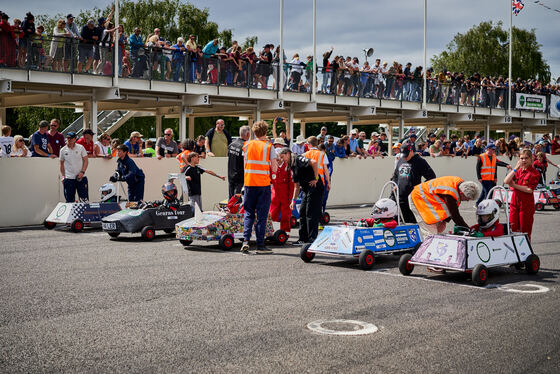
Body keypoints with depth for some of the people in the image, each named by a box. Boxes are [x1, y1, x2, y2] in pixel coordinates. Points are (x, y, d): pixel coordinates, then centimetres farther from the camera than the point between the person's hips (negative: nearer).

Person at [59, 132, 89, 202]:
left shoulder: (81, 148, 0)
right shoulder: (63, 150, 5)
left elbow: (85, 161, 1)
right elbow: (62, 164, 13)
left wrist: (82, 172, -11)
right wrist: (63, 176, 6)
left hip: (81, 177, -1)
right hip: (68, 178, 1)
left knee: (84, 198, -3)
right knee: (69, 200, 5)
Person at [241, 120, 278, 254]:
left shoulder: (247, 145, 4)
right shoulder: (269, 147, -4)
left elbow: (245, 162, 12)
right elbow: (274, 168, -5)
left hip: (249, 182, 2)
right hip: (264, 184, -2)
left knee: (248, 213, 12)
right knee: (261, 215, 3)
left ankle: (245, 241, -2)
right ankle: (260, 245, 3)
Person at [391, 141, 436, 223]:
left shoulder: (420, 161, -5)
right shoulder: (400, 161, 14)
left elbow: (432, 177, -6)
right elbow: (395, 175, 29)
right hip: (400, 197, 6)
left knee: (413, 222, -7)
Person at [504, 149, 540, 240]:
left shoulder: (534, 173, -6)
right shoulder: (518, 170, 11)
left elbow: (529, 190, -16)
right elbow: (506, 181, -5)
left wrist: (514, 185, -10)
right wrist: (516, 168, -8)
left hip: (526, 204, -5)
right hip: (514, 202, 5)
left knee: (525, 230, 2)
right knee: (513, 228, 8)